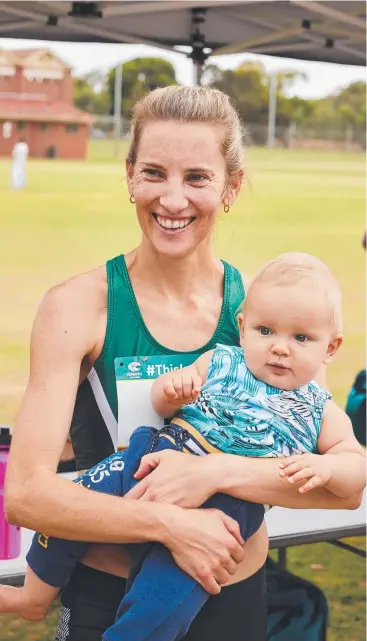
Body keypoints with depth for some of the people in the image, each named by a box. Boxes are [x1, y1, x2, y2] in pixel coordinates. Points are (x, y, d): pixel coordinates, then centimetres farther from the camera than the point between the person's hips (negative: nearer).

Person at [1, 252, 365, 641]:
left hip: (220, 509, -3)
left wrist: (326, 467, -21)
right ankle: (35, 597, 23)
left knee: (159, 609, -20)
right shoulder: (221, 362, 10)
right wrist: (171, 387, -11)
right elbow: (161, 405, 13)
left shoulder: (321, 414, 7)